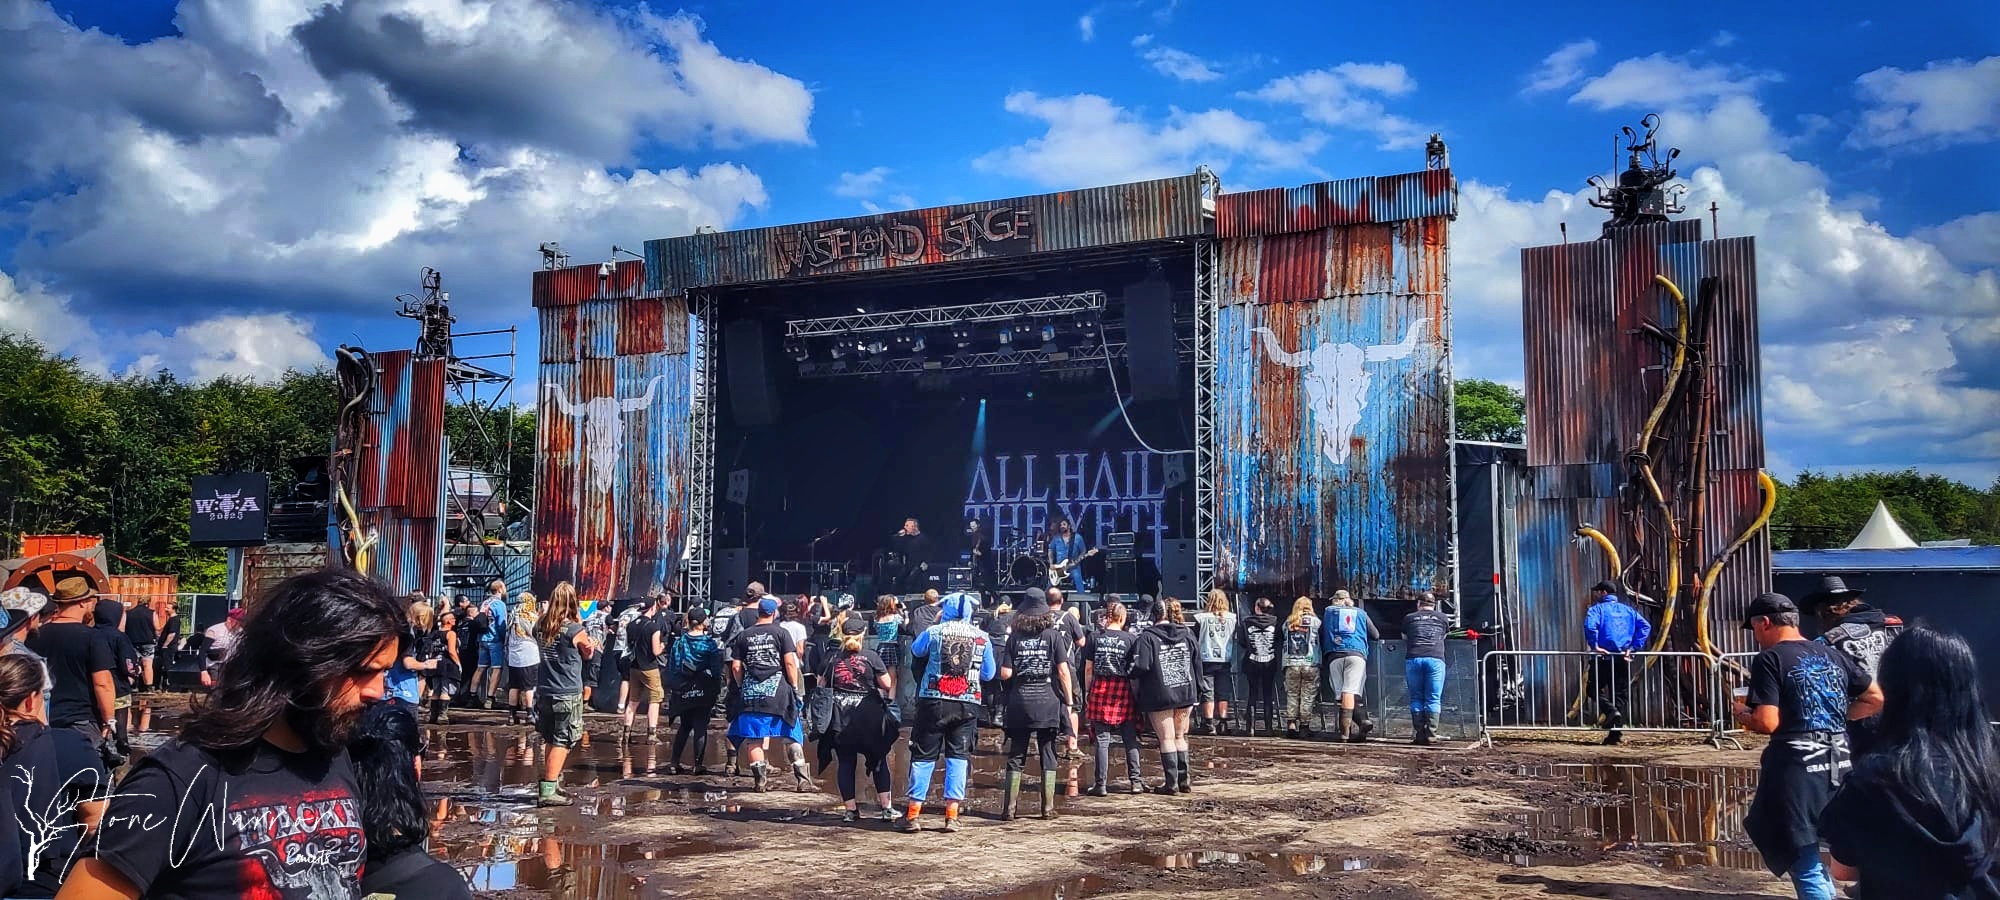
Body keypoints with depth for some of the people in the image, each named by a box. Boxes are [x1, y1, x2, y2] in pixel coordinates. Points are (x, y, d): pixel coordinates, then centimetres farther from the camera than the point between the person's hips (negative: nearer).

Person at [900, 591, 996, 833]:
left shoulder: (933, 632, -3)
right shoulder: (982, 638, 3)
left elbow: (915, 651, 18)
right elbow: (988, 674, 10)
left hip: (934, 702, -1)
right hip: (968, 704, 1)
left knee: (924, 756, 6)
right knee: (958, 756, 8)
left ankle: (913, 814, 7)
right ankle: (952, 815, 5)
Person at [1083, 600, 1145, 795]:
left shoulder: (1095, 638, 2)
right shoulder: (1130, 638, -1)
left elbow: (1088, 669, 3)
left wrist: (1089, 692, 11)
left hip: (1100, 690, 1)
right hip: (1124, 691, -1)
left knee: (1102, 739, 3)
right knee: (1130, 739, 9)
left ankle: (1100, 784, 2)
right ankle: (1135, 781, 11)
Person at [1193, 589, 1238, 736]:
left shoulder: (1201, 617, -5)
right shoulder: (1233, 618, 0)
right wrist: (1234, 658, 12)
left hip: (1207, 659, -2)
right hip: (1225, 659, 2)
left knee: (1207, 692, 2)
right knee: (1223, 693, 8)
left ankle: (1209, 724, -1)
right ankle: (1223, 723, 7)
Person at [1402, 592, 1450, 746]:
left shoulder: (1409, 618, 18)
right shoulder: (1442, 618, 18)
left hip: (1413, 659, 0)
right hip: (1435, 659, 0)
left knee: (1416, 698, 6)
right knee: (1433, 699, 3)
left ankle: (1420, 735, 2)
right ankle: (1431, 734, -5)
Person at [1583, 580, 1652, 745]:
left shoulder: (1597, 609, 0)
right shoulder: (1628, 610, 16)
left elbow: (1590, 625, -21)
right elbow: (1645, 626, 3)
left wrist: (1594, 646, -14)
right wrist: (1633, 647, 0)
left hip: (1603, 656, -5)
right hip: (1623, 658, 5)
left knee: (1596, 688, 9)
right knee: (1620, 694, 9)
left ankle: (1610, 710, -18)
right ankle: (1615, 732, 6)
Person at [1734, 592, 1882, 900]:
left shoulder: (1769, 660, -9)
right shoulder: (1832, 655, 12)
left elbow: (1767, 723, -17)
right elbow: (1876, 699, 16)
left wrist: (1742, 712, 3)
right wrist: (1835, 716, 19)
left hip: (1796, 769, -7)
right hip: (1839, 765, 7)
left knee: (1804, 860, 3)